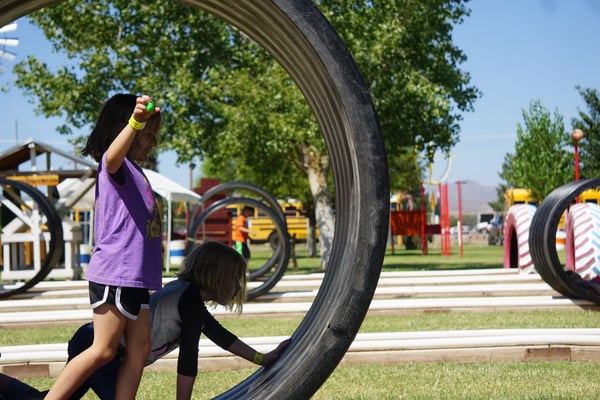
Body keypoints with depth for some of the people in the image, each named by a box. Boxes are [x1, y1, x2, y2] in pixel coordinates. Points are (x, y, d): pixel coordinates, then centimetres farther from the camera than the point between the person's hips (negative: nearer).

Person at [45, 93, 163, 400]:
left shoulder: (133, 170, 22)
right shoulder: (115, 165, -7)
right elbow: (112, 155, -35)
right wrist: (135, 122, -50)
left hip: (134, 276, 10)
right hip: (115, 274, -10)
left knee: (140, 347, 7)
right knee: (103, 350, -8)